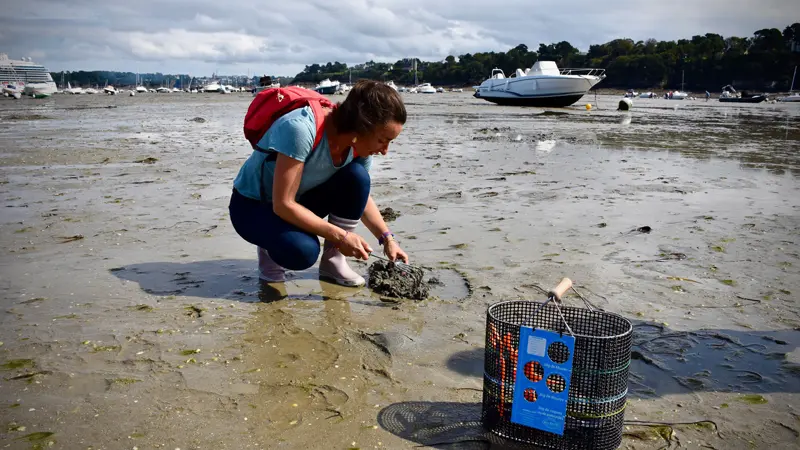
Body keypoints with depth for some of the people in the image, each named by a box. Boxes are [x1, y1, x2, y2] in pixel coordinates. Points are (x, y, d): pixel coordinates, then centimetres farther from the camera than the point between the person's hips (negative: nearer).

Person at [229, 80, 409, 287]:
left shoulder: (360, 145, -14)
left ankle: (333, 260, -5)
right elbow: (283, 204, -33)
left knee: (357, 177, -21)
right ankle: (271, 246, 2)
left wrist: (387, 239, -6)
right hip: (253, 206, -6)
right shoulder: (301, 128, -36)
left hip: (300, 200, 6)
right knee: (304, 251, -34)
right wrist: (340, 236, -30)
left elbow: (361, 195, 4)